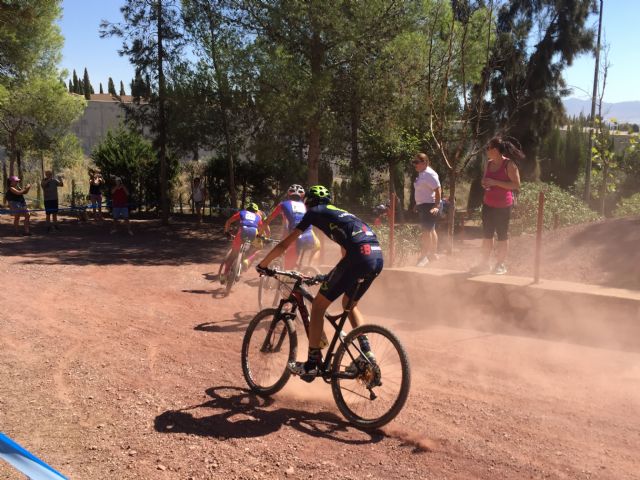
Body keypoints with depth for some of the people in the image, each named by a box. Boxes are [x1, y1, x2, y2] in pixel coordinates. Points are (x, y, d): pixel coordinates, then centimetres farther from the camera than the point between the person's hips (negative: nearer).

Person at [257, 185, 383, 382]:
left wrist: (262, 264, 27)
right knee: (350, 305, 28)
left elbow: (285, 244, 14)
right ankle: (366, 353, 17)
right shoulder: (341, 213, 35)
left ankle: (313, 364, 9)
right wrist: (332, 277, 55)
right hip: (377, 257, 8)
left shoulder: (315, 212, 16)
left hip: (359, 256, -7)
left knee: (318, 305, 7)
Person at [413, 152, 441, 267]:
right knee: (431, 230, 19)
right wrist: (417, 205, 23)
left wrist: (436, 206, -26)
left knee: (427, 231, -11)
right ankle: (433, 253, 30)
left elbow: (438, 190, -22)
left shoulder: (429, 174, -17)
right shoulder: (422, 173, 13)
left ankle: (424, 257, -11)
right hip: (422, 206, 11)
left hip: (429, 206, -11)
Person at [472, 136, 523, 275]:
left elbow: (516, 185, -15)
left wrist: (495, 182, -20)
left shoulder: (509, 164, -11)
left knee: (502, 235, 3)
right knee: (486, 234, 9)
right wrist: (485, 183, 0)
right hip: (488, 204, 6)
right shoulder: (489, 163, 10)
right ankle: (485, 263, 18)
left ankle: (501, 265, 13)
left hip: (503, 206, -6)